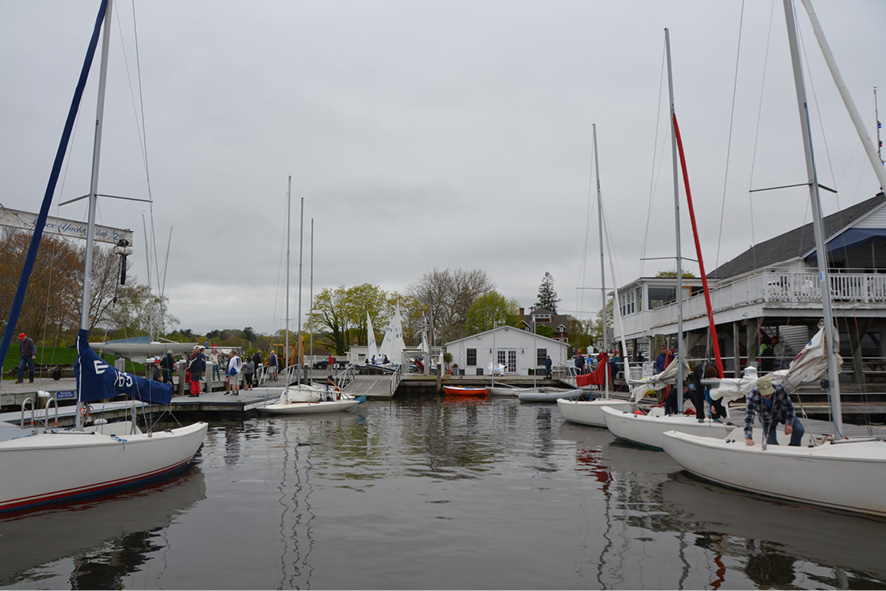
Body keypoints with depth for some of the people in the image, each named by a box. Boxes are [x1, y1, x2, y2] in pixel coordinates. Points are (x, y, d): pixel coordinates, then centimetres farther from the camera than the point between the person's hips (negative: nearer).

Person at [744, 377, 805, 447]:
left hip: (782, 413, 1)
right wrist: (748, 438, -48)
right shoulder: (752, 398, -36)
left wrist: (789, 424, -19)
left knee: (799, 430, -16)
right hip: (768, 421, -1)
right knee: (772, 444, -6)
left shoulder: (779, 389, -31)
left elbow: (789, 406, -16)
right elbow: (749, 417, -41)